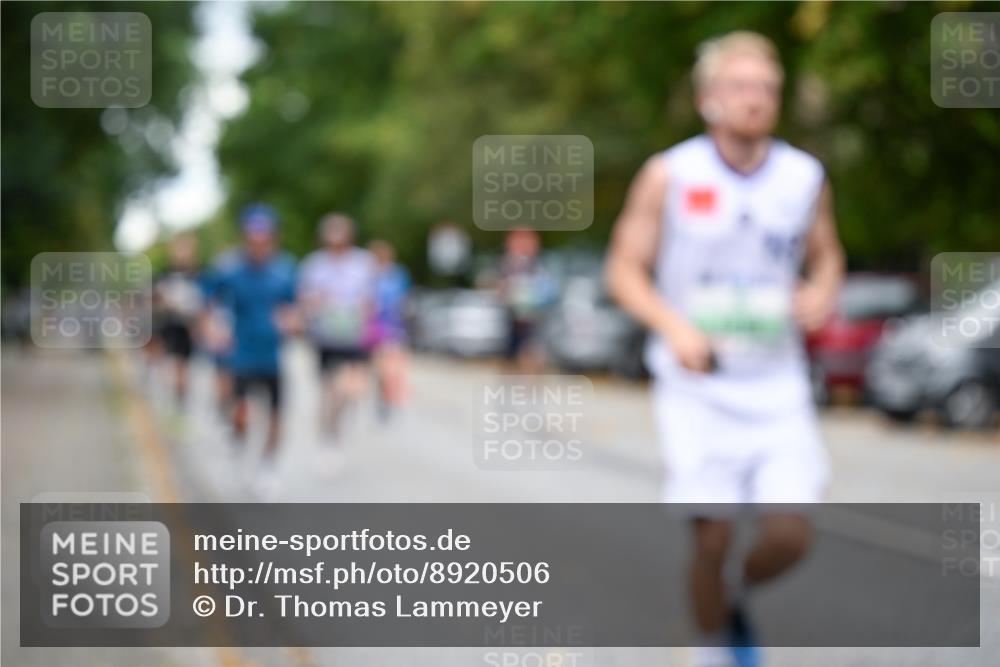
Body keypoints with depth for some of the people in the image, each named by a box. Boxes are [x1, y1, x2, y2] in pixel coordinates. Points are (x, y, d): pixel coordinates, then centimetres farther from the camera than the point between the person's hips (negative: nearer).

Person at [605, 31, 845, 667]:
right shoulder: (669, 174, -6)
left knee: (789, 536, -8)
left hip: (778, 387, 2)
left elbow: (826, 254, 17)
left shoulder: (806, 177, 2)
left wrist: (822, 292, -6)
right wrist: (673, 325, -19)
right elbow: (625, 268, -2)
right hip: (698, 386, -2)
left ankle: (735, 591, 26)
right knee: (714, 536, -6)